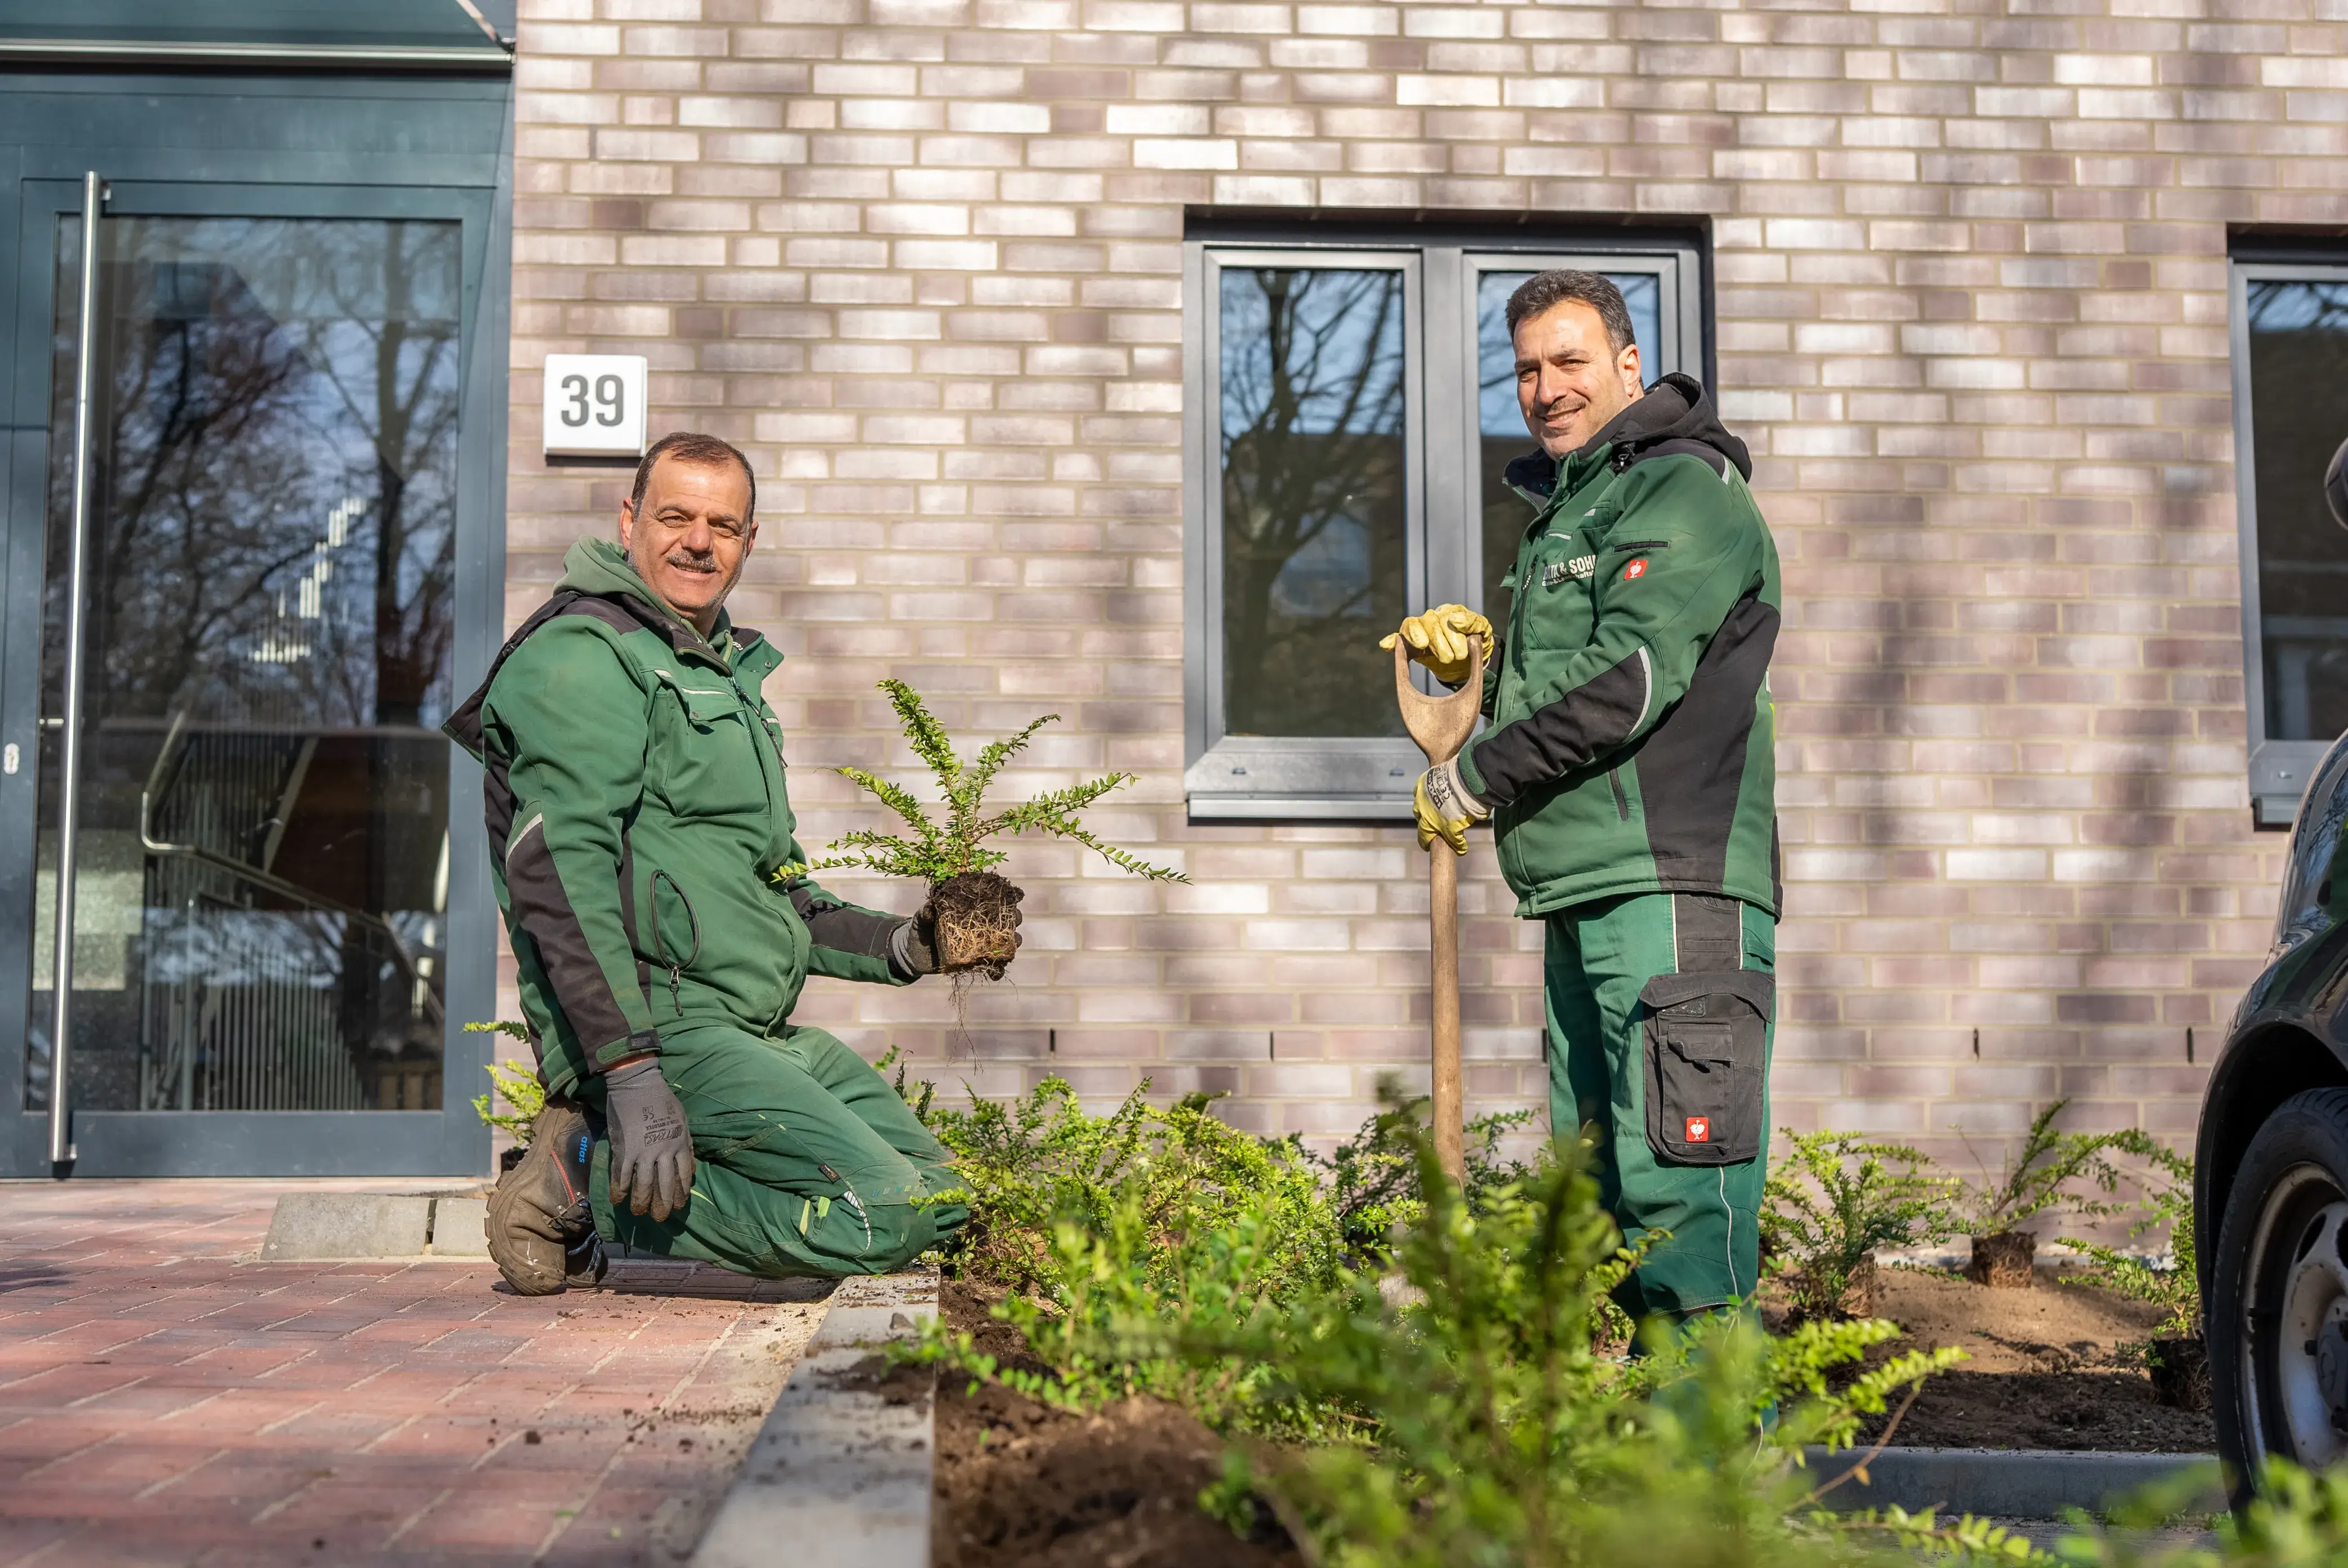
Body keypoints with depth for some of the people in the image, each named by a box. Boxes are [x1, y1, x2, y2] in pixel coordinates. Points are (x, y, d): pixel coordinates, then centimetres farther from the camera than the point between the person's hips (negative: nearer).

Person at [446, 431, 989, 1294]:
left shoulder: (727, 675, 24)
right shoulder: (585, 658, -7)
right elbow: (560, 874, -19)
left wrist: (897, 945, 12)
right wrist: (631, 1074, -27)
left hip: (766, 1030, 10)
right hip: (657, 1025, -10)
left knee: (944, 1198, 5)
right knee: (880, 1216, -21)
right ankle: (587, 1192, -8)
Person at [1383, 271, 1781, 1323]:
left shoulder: (1684, 493, -7)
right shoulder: (1567, 507, 24)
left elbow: (1630, 682, -18)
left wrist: (1472, 780, -10)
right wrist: (1480, 649, 12)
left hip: (1671, 890, -10)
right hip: (1585, 899, 10)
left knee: (1675, 1190, -12)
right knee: (1599, 1187, 13)